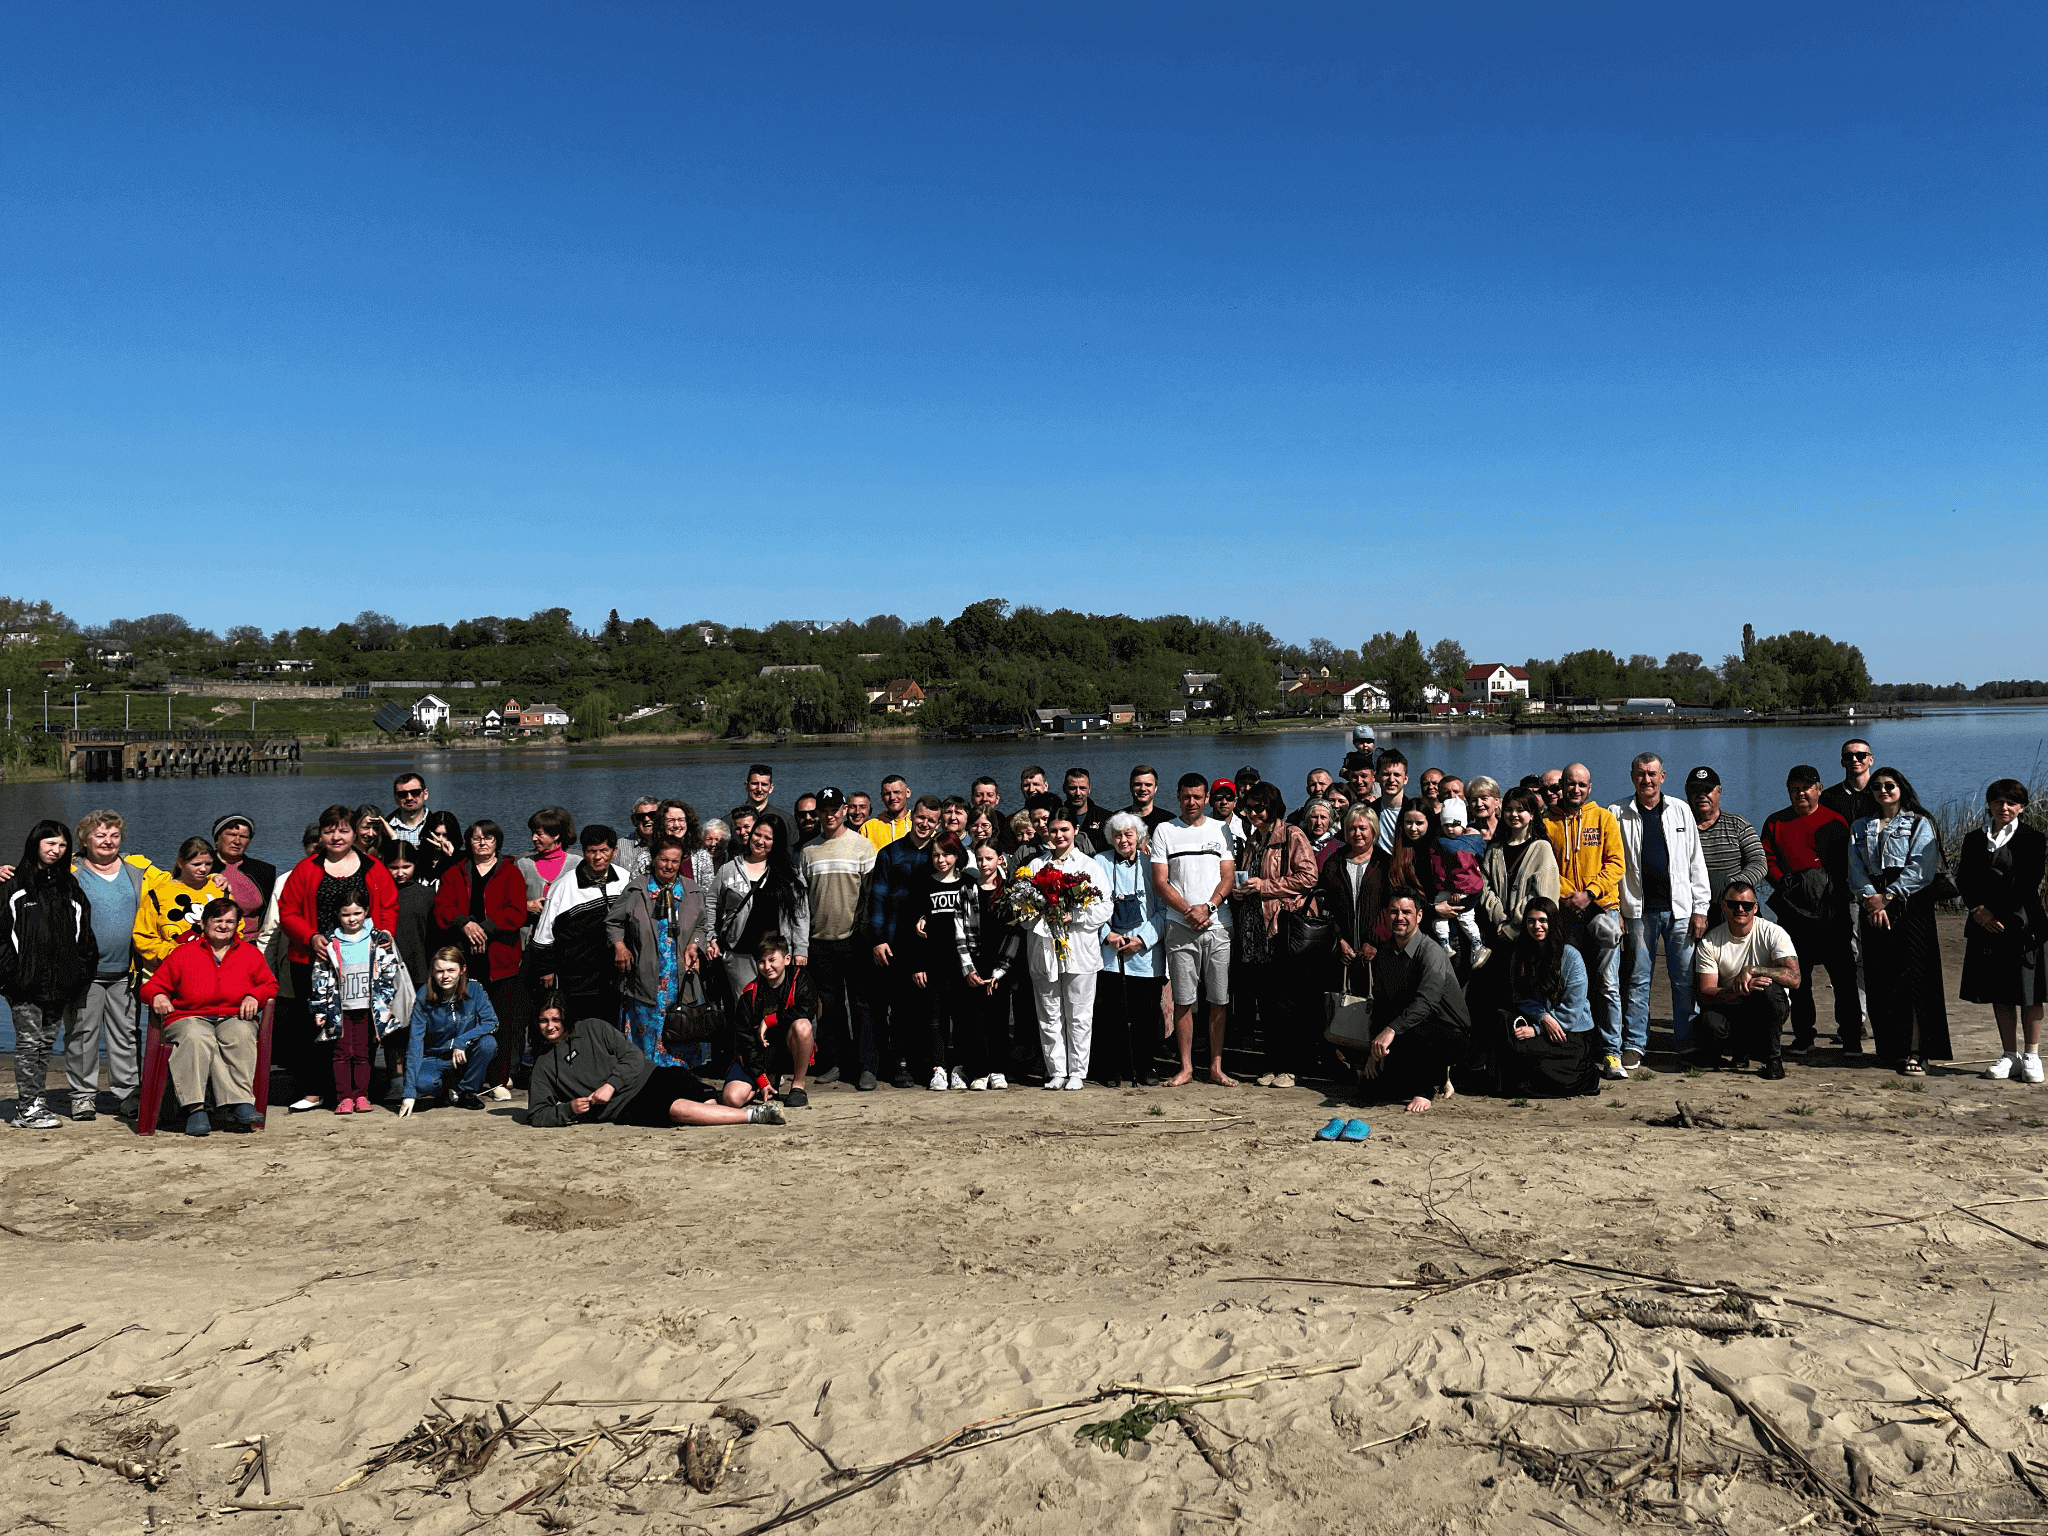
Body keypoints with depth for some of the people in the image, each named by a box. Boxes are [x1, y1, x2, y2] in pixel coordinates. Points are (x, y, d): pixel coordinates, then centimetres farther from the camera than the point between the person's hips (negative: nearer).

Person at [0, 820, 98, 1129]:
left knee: (46, 1042, 10)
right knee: (29, 1041, -5)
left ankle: (37, 1102, 16)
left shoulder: (70, 886, 15)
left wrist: (81, 973, 8)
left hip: (60, 982, 4)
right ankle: (27, 1109, -2)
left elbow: (83, 933, 16)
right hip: (26, 980, -4)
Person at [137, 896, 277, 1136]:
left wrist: (254, 996, -2)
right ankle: (195, 1108, -47)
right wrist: (157, 996, -10)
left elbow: (270, 984, 21)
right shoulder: (183, 953, 15)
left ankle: (239, 1104, -45)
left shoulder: (250, 953, 19)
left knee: (240, 1036, -37)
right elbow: (153, 984, 15)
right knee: (196, 1039, -39)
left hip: (235, 1018, 1)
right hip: (190, 1018, -1)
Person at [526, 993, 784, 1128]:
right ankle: (755, 1116, -33)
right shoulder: (543, 1066, 14)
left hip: (650, 1076, 2)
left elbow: (634, 1057, 6)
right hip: (627, 1108, -1)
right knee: (678, 1110, -37)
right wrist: (569, 1109, -8)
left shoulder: (592, 1028, 12)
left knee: (734, 1096, -24)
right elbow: (536, 1115, 11)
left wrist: (610, 1085, -11)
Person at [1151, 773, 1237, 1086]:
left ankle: (1216, 1067, 10)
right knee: (1183, 999, 1)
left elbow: (1228, 877, 5)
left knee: (1219, 999, 2)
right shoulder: (1164, 831, 7)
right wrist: (1189, 910, -11)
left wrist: (1207, 907, -11)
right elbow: (1160, 882, 1)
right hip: (1180, 927, -1)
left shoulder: (1220, 830, 11)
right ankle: (1186, 1067, 10)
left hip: (1218, 926, 1)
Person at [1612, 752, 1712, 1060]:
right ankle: (1633, 1044, 9)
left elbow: (1696, 861, 8)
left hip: (1679, 908, 1)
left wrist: (1700, 908, 2)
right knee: (1638, 979, 3)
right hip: (1640, 910, -1)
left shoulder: (1681, 810, 9)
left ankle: (1686, 1040, 16)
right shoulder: (1617, 815, 4)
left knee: (1685, 980, 4)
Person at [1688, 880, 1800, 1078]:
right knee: (1709, 1023, -34)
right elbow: (1705, 994, -13)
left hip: (1768, 1009, 0)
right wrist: (1738, 990, -31)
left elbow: (1794, 978, -23)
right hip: (1731, 1008, 0)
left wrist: (1751, 969, -32)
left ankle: (1773, 1056, -11)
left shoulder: (1772, 933, -10)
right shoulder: (1710, 943, -6)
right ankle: (1740, 1048, 4)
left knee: (1769, 988, -35)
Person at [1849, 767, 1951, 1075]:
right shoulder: (1860, 828, 20)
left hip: (1911, 907, -4)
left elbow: (1920, 868, -5)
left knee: (1910, 977, -10)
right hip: (1873, 909, 4)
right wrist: (1870, 899, -10)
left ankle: (1915, 1052, -11)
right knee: (1879, 980, 0)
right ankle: (1889, 1048, 6)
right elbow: (1856, 869, 7)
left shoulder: (1921, 824, 8)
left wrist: (1886, 896, -13)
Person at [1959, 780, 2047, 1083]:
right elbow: (1963, 879, 6)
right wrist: (1978, 909, -10)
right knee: (2000, 994, 8)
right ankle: (2010, 1056, 16)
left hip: (2023, 924, -3)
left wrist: (1992, 910, -12)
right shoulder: (1974, 839, 11)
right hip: (1986, 927, 4)